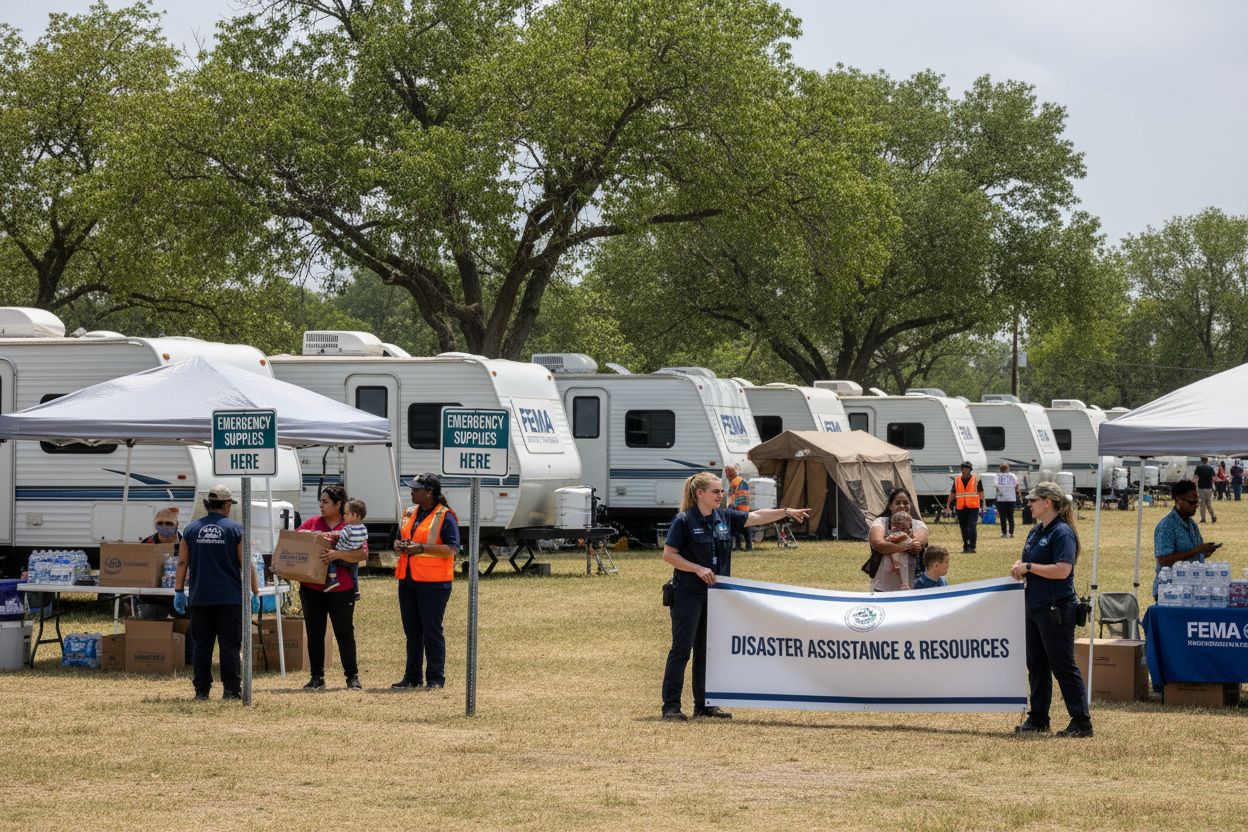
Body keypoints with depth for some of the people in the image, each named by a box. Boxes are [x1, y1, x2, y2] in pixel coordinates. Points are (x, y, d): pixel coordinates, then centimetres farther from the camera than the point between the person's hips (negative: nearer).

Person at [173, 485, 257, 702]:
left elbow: (182, 563, 7)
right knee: (230, 645, 0)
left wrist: (179, 592, 13)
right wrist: (254, 594, 3)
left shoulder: (192, 529, 6)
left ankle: (201, 690, 7)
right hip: (230, 598, -3)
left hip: (200, 598, 3)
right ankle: (231, 690, -4)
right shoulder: (235, 529, -3)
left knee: (202, 645, 7)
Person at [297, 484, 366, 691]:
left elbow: (363, 553, -12)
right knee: (314, 634, 6)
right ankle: (316, 677, 13)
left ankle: (352, 677, 13)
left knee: (344, 633, 3)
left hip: (341, 589, -3)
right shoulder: (311, 523, 10)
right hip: (311, 588, 3)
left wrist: (337, 554, -24)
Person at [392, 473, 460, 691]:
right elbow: (399, 540, 25)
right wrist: (400, 546, 0)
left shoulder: (445, 516, -8)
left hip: (433, 583, -8)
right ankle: (412, 677, 19)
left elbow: (452, 549, -15)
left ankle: (435, 678, 1)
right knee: (412, 631, 12)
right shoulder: (409, 514, 16)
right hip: (408, 581, 8)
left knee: (432, 632, -4)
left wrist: (421, 548, -22)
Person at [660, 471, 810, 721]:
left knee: (707, 650, 11)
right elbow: (668, 555, -10)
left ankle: (704, 704, 17)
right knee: (681, 649, -5)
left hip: (714, 594, 7)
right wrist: (698, 569, -17)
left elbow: (757, 517, 8)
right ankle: (671, 706, -1)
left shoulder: (725, 518, 7)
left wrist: (787, 512, -2)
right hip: (687, 594, -7)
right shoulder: (684, 521, -10)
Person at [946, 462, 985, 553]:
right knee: (963, 528, 7)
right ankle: (966, 547, 17)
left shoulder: (976, 479, 3)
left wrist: (982, 504, -2)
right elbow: (952, 493, 12)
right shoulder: (956, 480, 10)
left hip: (973, 507, -3)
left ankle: (972, 547, -12)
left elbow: (980, 492, 4)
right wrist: (948, 504, 5)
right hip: (961, 508, 3)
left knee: (972, 527, -14)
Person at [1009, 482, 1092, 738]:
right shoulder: (1036, 531, 13)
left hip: (1056, 609, -9)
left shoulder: (1062, 532, -15)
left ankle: (1081, 722, -1)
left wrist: (1028, 567, -18)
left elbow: (1062, 570, -24)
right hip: (1034, 607, 9)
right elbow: (1027, 559, 25)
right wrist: (1019, 567, 2)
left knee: (1063, 666, -6)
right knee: (1036, 665, 14)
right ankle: (1038, 718, 22)